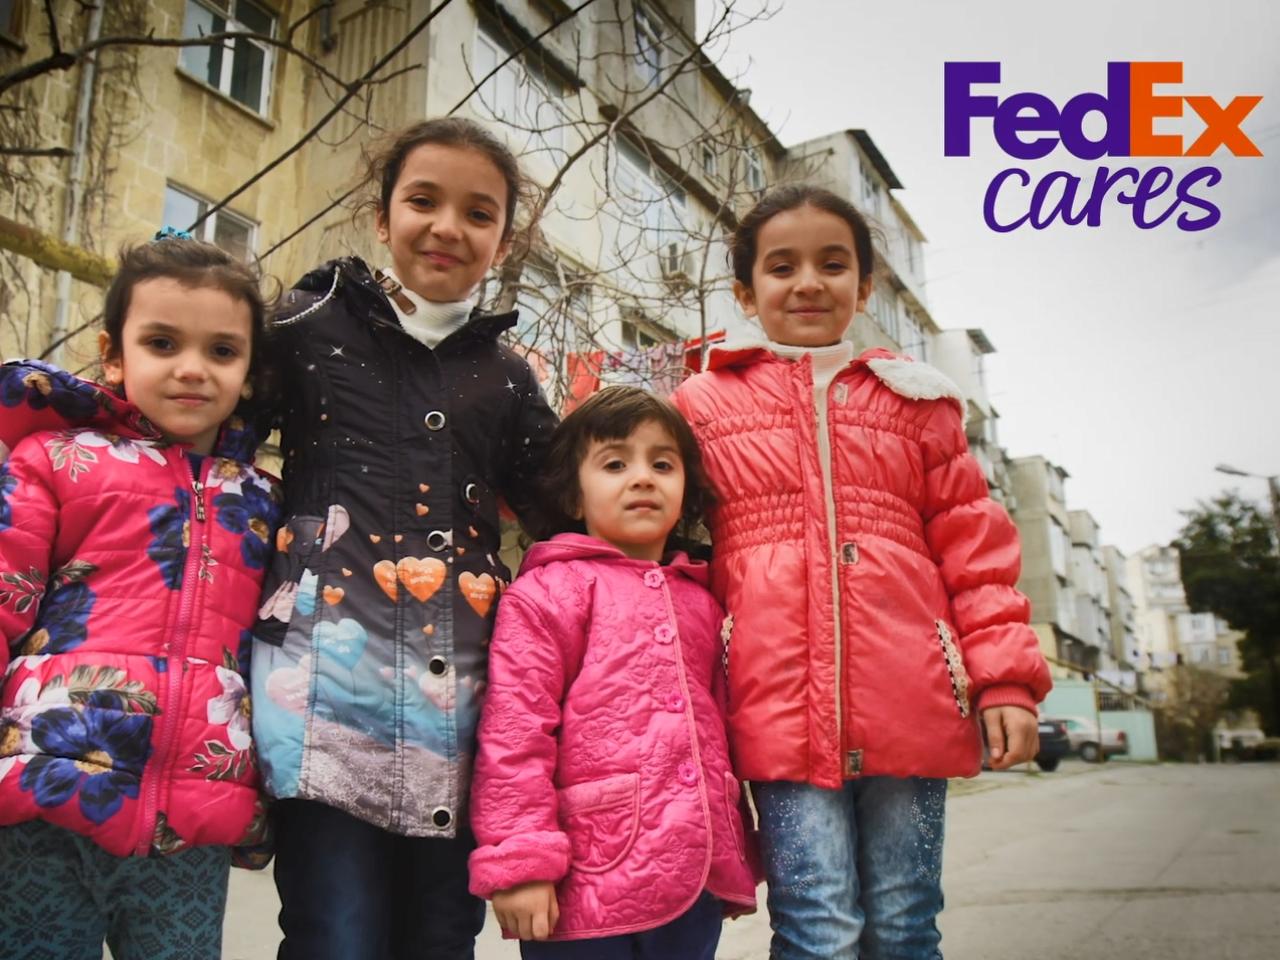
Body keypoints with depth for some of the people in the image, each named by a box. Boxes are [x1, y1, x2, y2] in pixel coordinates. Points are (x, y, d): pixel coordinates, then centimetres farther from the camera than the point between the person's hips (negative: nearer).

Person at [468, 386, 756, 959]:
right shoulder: (550, 590, -6)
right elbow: (514, 731, -12)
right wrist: (519, 862, -15)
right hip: (590, 884, -6)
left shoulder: (700, 602, 13)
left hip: (696, 882, 6)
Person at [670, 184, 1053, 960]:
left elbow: (974, 547, 11)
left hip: (909, 707, 2)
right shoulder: (704, 406, 10)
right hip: (782, 711, -2)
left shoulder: (914, 399, 15)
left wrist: (1006, 678, 2)